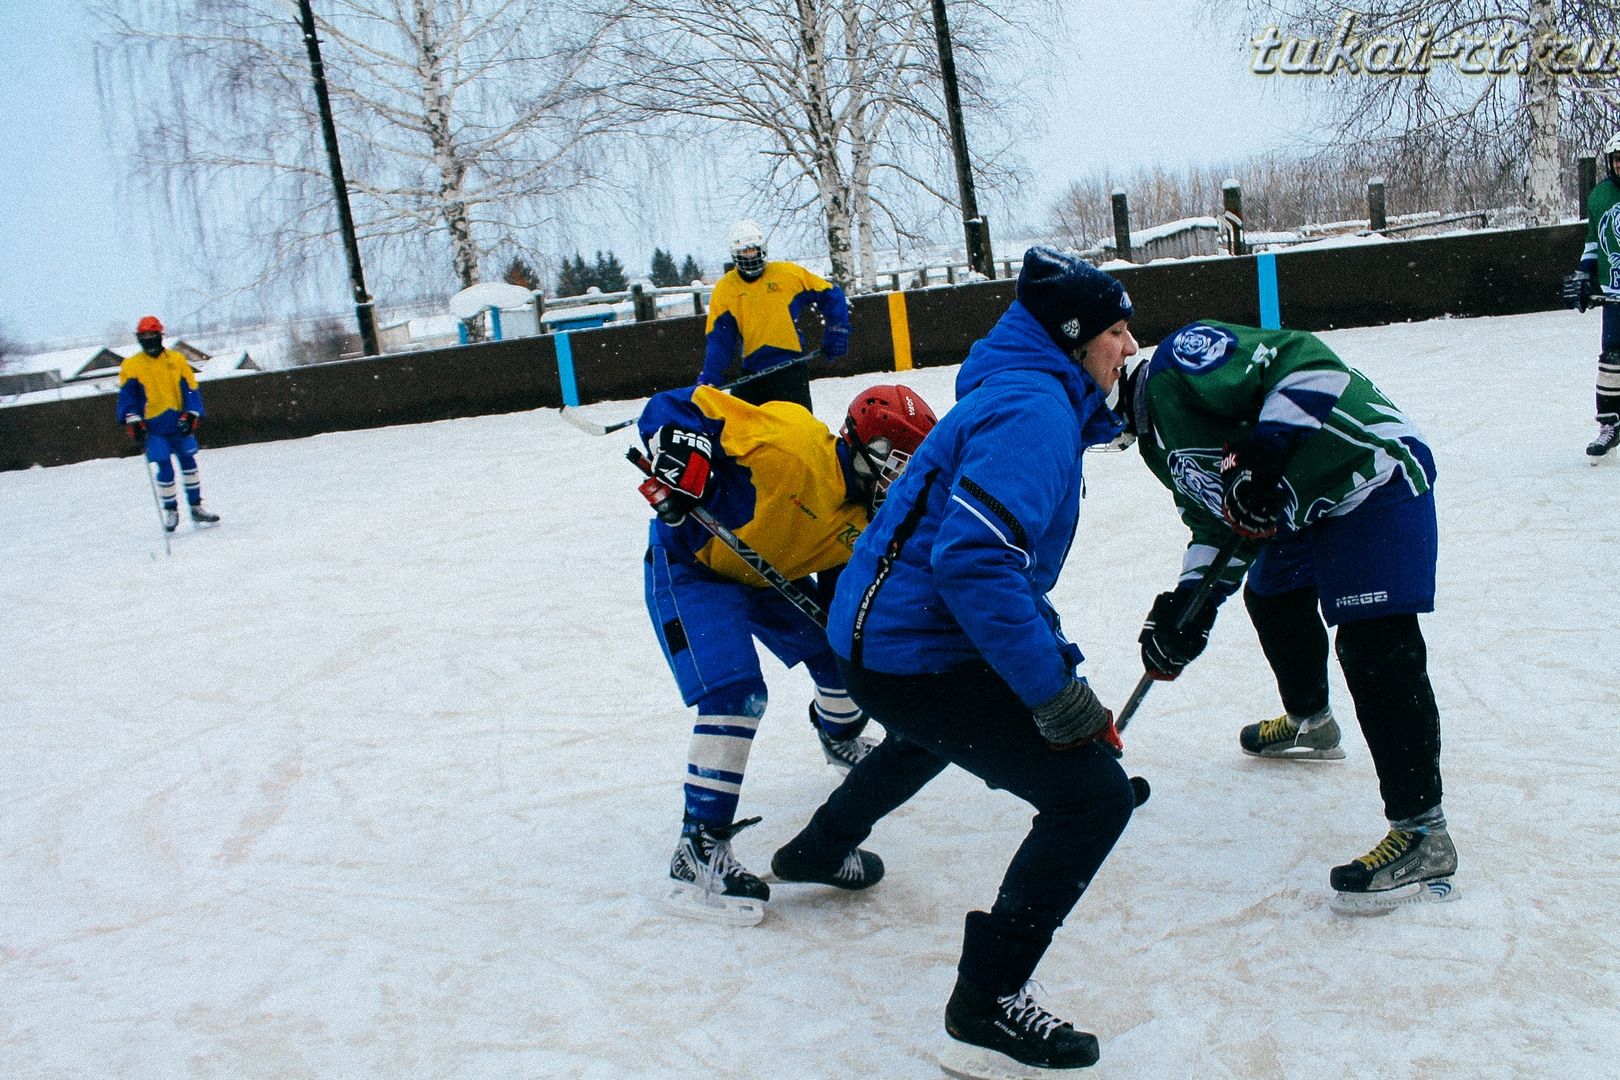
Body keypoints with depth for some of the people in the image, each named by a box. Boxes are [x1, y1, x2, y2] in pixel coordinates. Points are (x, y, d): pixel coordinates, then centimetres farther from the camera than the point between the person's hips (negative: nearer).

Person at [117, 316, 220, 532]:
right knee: (165, 470, -7)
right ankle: (170, 510, 8)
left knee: (188, 464, 2)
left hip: (180, 423, 2)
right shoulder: (131, 366, 3)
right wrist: (133, 421, -9)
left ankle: (196, 507, 12)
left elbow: (190, 389, 4)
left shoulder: (177, 360, 5)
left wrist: (191, 416, -7)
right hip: (153, 427, -2)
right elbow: (127, 396, 2)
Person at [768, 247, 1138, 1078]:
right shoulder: (1034, 411, -20)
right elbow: (974, 559, -30)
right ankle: (986, 1010, -4)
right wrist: (1056, 692, -27)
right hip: (916, 657, -10)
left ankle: (816, 851, 61)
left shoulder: (1037, 400, 12)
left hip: (880, 636, 10)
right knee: (1094, 794, -11)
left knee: (924, 741, 40)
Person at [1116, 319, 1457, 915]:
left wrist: (1264, 456, -32)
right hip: (1306, 501, 11)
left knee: (1374, 648, -16)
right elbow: (1216, 519, 13)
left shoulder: (1178, 363, -18)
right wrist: (1190, 602, 1)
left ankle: (1422, 835, -12)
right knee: (1271, 596, 27)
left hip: (1373, 471, -11)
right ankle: (1310, 722, 53)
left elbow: (1301, 360, -28)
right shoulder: (1159, 440, 13)